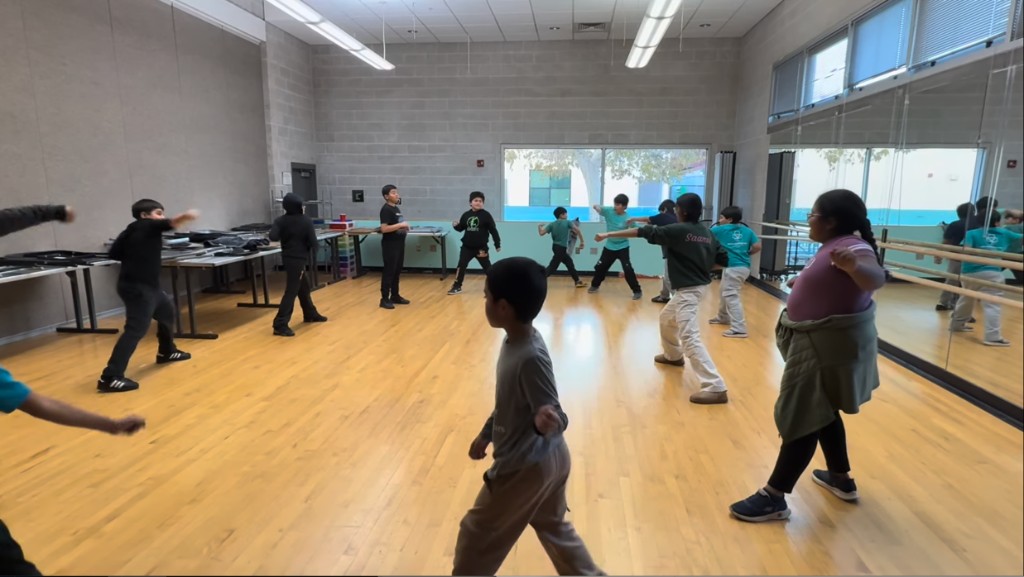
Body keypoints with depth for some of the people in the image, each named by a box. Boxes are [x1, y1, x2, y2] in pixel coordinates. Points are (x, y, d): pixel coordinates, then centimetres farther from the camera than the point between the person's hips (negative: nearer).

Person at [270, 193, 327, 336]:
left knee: (303, 287, 21)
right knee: (291, 291, -6)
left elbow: (273, 237, -17)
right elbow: (313, 242, -13)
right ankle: (280, 325, -10)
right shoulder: (306, 221, -10)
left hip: (288, 258, 6)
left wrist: (284, 236, 3)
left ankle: (311, 314, 37)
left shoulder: (280, 220, -3)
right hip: (299, 259, -6)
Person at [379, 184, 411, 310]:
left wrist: (404, 228, 7)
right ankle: (384, 299, 1)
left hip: (399, 243, 9)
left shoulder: (396, 208, 14)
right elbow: (384, 229, -23)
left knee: (397, 271, 14)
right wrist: (400, 225, -21)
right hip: (390, 245, -9)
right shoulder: (386, 209, -14)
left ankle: (395, 295, 24)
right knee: (389, 271, -5)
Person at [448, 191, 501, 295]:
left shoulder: (486, 215, -8)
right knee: (461, 266, 4)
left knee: (487, 267, 3)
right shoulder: (466, 215, 3)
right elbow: (461, 228, 14)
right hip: (467, 247, 3)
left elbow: (493, 231, -6)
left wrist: (497, 245, -7)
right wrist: (455, 225, -10)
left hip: (481, 248, -3)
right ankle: (457, 286, 15)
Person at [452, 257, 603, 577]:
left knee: (477, 536, 12)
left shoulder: (530, 357, -30)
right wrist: (486, 434, 21)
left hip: (526, 466, -9)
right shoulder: (517, 340, -2)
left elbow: (553, 414, -27)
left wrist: (547, 422, -51)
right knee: (553, 526, 27)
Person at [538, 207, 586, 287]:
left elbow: (541, 233, -5)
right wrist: (581, 241, -9)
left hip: (556, 247, 7)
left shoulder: (552, 224, 3)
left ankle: (578, 281, 25)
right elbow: (577, 230, -15)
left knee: (569, 263, 17)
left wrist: (539, 226, 15)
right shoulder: (567, 222, -5)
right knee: (552, 267, -6)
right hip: (561, 248, -7)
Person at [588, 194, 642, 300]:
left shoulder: (628, 219, -16)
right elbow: (597, 207, -13)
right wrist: (596, 206, -37)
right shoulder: (609, 211, -7)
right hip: (609, 246, 4)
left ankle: (637, 291, -4)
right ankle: (595, 285, 37)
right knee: (600, 266, 13)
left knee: (628, 269, -15)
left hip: (622, 247, -4)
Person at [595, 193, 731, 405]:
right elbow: (723, 259, 7)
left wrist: (608, 234, -13)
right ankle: (673, 355, 54)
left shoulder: (678, 230, -16)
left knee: (689, 337, -15)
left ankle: (716, 388, -21)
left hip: (688, 290, -10)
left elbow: (642, 233, -16)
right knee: (666, 319, 30)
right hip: (696, 286, 10)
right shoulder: (706, 233, 6)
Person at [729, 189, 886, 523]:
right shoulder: (834, 245, 9)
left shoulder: (851, 247, -20)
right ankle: (841, 479, 37)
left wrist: (851, 265, -59)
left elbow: (875, 279, -39)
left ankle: (774, 498, 0)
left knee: (801, 416, -7)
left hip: (831, 345, -10)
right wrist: (802, 283, 42)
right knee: (820, 411, 21)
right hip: (822, 341, 10)